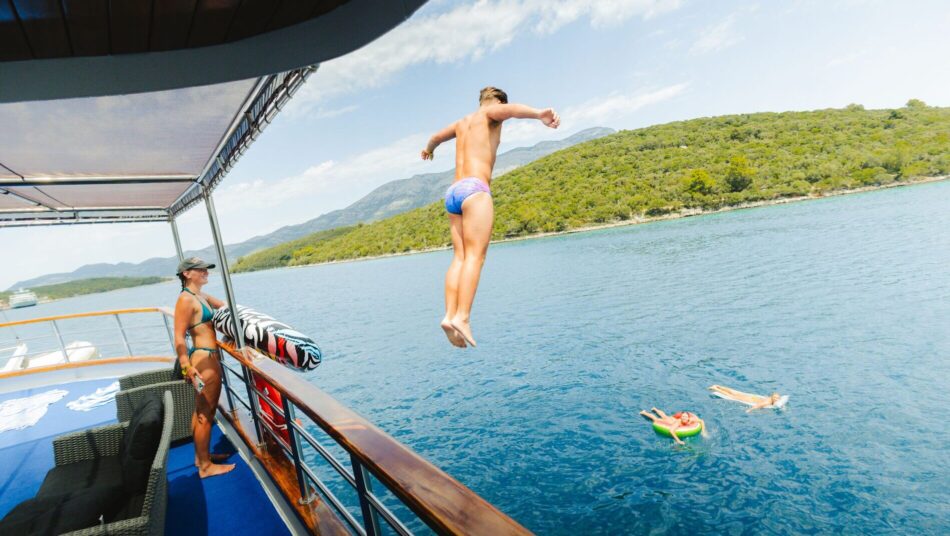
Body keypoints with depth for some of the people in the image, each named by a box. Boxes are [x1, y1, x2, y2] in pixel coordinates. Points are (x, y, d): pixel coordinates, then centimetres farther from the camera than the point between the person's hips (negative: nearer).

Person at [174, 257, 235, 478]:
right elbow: (179, 337, -21)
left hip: (209, 357, 10)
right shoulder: (186, 299, -16)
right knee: (206, 414, 2)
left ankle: (201, 455, 36)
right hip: (204, 359, -10)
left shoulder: (202, 297, 11)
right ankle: (206, 466, 14)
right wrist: (187, 367, -26)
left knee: (201, 411, 20)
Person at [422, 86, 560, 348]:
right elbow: (510, 109, -14)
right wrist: (539, 114, -34)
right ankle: (462, 317, -28)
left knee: (459, 257, -3)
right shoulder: (490, 113, 11)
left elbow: (436, 137, 51)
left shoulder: (462, 122, 31)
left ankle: (450, 315, -15)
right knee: (475, 256, -16)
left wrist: (429, 149, 74)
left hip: (453, 192, 7)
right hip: (475, 189, -7)